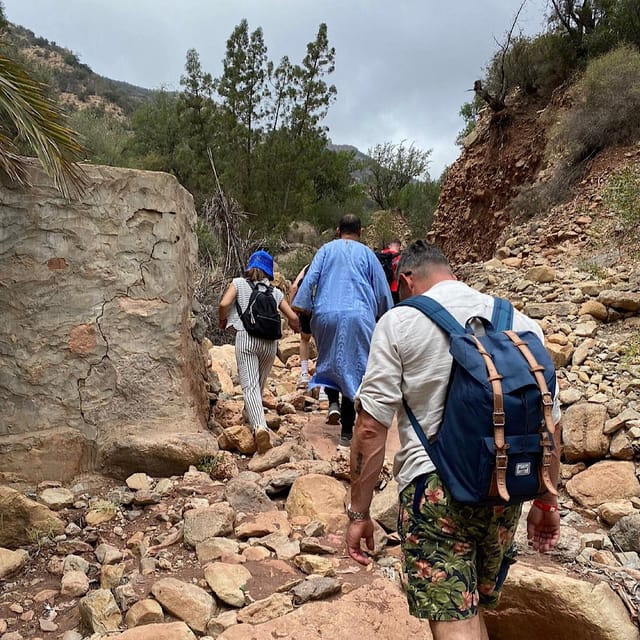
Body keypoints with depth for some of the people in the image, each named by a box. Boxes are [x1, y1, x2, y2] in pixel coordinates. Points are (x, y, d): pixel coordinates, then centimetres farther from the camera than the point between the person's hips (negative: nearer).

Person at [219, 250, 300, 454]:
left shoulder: (239, 283, 10)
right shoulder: (274, 291, 16)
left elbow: (224, 304, -7)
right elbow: (293, 318, 11)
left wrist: (222, 321, 14)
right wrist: (296, 327, 34)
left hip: (246, 338, -2)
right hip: (269, 341, 3)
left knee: (249, 385, -11)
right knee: (259, 385, 20)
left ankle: (259, 426, -30)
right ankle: (250, 416, 36)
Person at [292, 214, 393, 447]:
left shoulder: (326, 249, 10)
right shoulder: (367, 254, 9)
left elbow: (309, 279, 0)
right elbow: (382, 290, 11)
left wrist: (301, 308, 1)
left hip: (326, 314, 1)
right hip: (358, 316, -1)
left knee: (329, 361, 23)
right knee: (354, 369, 3)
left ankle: (333, 403, 1)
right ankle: (347, 432, 5)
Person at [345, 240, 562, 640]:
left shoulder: (399, 322, -5)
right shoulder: (521, 322, 7)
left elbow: (371, 429, -9)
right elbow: (549, 423, 11)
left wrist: (359, 513, -1)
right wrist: (546, 501, 21)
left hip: (434, 486, -5)